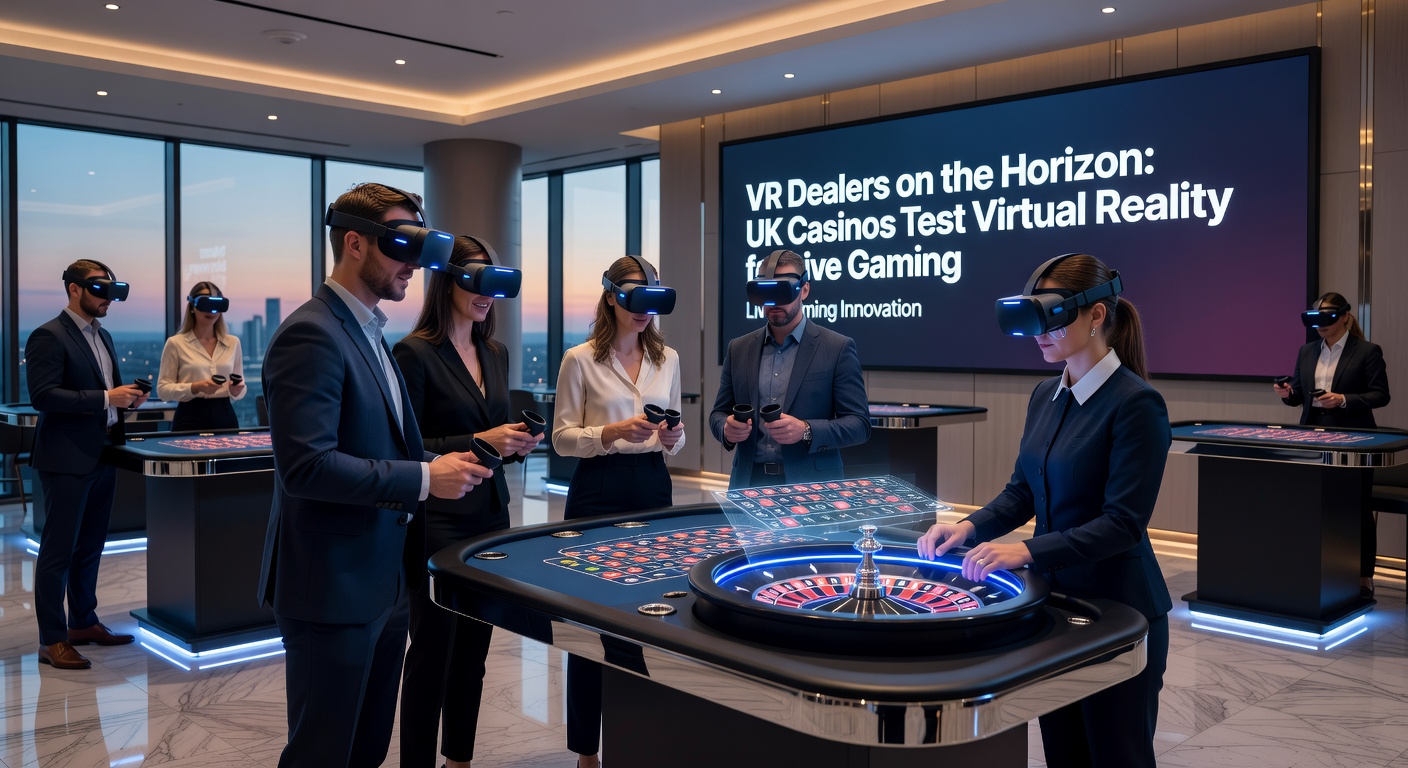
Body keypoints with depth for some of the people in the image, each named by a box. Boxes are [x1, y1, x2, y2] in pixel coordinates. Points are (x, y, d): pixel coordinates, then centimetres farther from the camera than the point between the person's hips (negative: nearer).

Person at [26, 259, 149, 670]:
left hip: (102, 455, 8)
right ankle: (52, 640, 6)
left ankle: (83, 623, 28)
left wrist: (128, 397, 3)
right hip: (67, 458, -8)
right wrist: (106, 397, -23)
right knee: (59, 550, -1)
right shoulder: (49, 336, -11)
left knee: (90, 546, 16)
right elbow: (43, 396, -20)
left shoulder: (103, 336, 15)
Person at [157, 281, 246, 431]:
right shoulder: (176, 343, 0)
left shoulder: (233, 342, 10)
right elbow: (163, 390, -3)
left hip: (225, 417, 3)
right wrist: (195, 388, -18)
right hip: (190, 419, -3)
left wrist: (236, 390, -9)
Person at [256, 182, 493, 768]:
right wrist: (424, 478, -21)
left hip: (383, 584, 9)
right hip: (332, 589, -9)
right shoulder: (311, 335, -17)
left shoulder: (367, 333, 14)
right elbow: (306, 466, -25)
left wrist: (447, 461, 4)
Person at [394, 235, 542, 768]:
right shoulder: (415, 353, -11)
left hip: (491, 513, 7)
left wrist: (518, 443, -1)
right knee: (432, 650, 1)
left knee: (475, 645, 14)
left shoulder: (496, 353, 11)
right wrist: (477, 442, -19)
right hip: (438, 522, -7)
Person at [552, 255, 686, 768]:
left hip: (652, 487, 4)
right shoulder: (580, 360, -4)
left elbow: (674, 440, 14)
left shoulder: (668, 359, 9)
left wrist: (672, 438, -9)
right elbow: (562, 437, -4)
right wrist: (611, 432, -19)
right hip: (598, 490, -4)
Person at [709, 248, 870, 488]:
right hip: (749, 482, 3)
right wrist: (726, 429, -10)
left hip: (811, 485, -3)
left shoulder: (837, 348, -3)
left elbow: (859, 424, -6)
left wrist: (806, 431, -21)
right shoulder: (739, 349, 8)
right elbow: (719, 413, 13)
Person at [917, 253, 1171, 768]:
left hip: (1117, 609, -7)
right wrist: (969, 527, -5)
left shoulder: (1135, 403, -17)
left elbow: (1124, 523, -21)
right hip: (1053, 597, 7)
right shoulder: (1046, 396, 6)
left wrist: (1028, 551, -29)